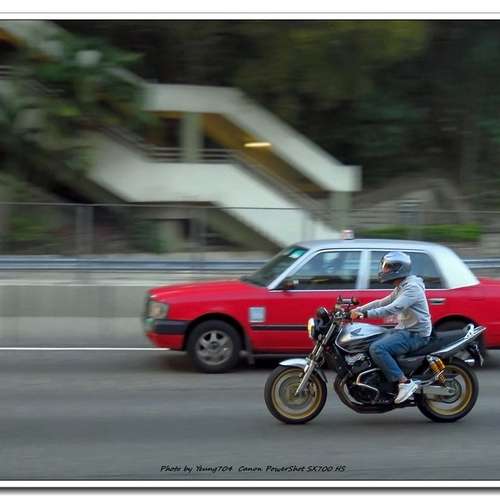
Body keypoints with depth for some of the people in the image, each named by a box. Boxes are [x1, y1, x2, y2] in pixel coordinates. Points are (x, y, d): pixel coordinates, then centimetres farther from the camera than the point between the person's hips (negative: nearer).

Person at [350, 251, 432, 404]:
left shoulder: (412, 287, -17)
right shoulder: (400, 287, 17)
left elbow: (393, 309, -28)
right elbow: (383, 303, 17)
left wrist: (365, 314, -32)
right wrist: (358, 310, 6)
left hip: (415, 334, -11)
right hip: (404, 329, 11)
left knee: (377, 348, -26)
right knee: (373, 344, 11)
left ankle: (404, 382, -26)